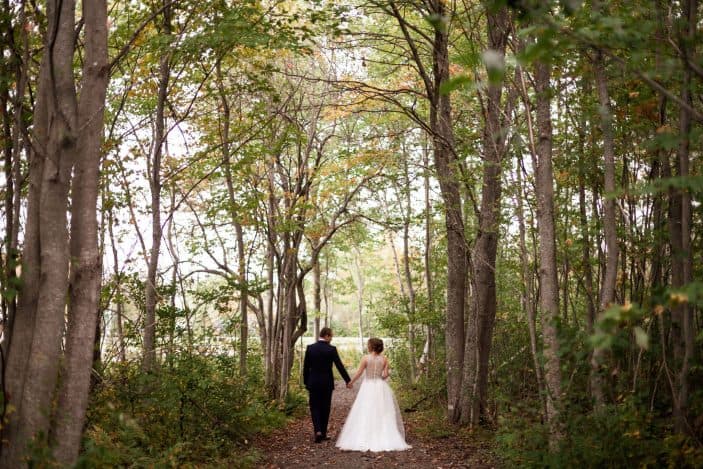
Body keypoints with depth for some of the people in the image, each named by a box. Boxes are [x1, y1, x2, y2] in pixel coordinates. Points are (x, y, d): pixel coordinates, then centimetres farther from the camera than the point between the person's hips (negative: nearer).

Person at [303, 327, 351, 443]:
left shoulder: (310, 348, -2)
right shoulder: (331, 349, -9)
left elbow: (306, 367, 2)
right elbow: (340, 366, -7)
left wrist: (306, 383, 11)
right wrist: (348, 381, 2)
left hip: (313, 383, 1)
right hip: (327, 383, -1)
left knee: (315, 407, 7)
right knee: (325, 408, 11)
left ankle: (318, 431, -12)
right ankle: (323, 434, 16)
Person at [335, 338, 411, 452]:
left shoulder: (365, 358, -9)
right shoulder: (384, 359, -2)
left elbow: (358, 373, -8)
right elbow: (385, 375, -5)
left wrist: (351, 382, 7)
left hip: (368, 388, -2)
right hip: (381, 388, 2)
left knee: (365, 415, 3)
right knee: (383, 414, 9)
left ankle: (365, 441, 2)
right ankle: (386, 440, 7)